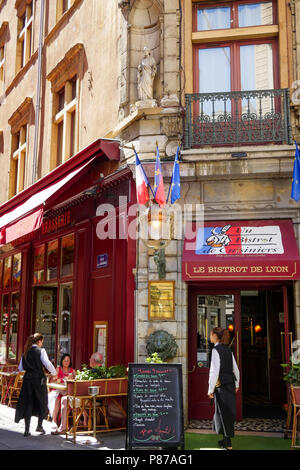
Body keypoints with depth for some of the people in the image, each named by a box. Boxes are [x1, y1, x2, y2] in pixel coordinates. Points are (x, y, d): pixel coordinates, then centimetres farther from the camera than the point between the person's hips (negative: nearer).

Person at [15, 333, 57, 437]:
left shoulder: (26, 352, 9)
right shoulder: (41, 350, -6)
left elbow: (20, 368, 11)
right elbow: (47, 364, -14)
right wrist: (54, 373, 1)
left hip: (27, 378, 5)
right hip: (39, 378, -4)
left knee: (28, 403, 7)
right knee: (42, 402, 12)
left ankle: (27, 430, 8)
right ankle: (39, 426, 13)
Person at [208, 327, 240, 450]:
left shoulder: (216, 350, -13)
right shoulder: (228, 350, 10)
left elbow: (214, 371, -18)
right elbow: (236, 369, 16)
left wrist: (210, 389, -14)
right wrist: (236, 384, 26)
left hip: (222, 385, -8)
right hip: (231, 384, 8)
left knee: (224, 412, 0)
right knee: (228, 412, 15)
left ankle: (228, 443, 7)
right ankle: (226, 439, 26)